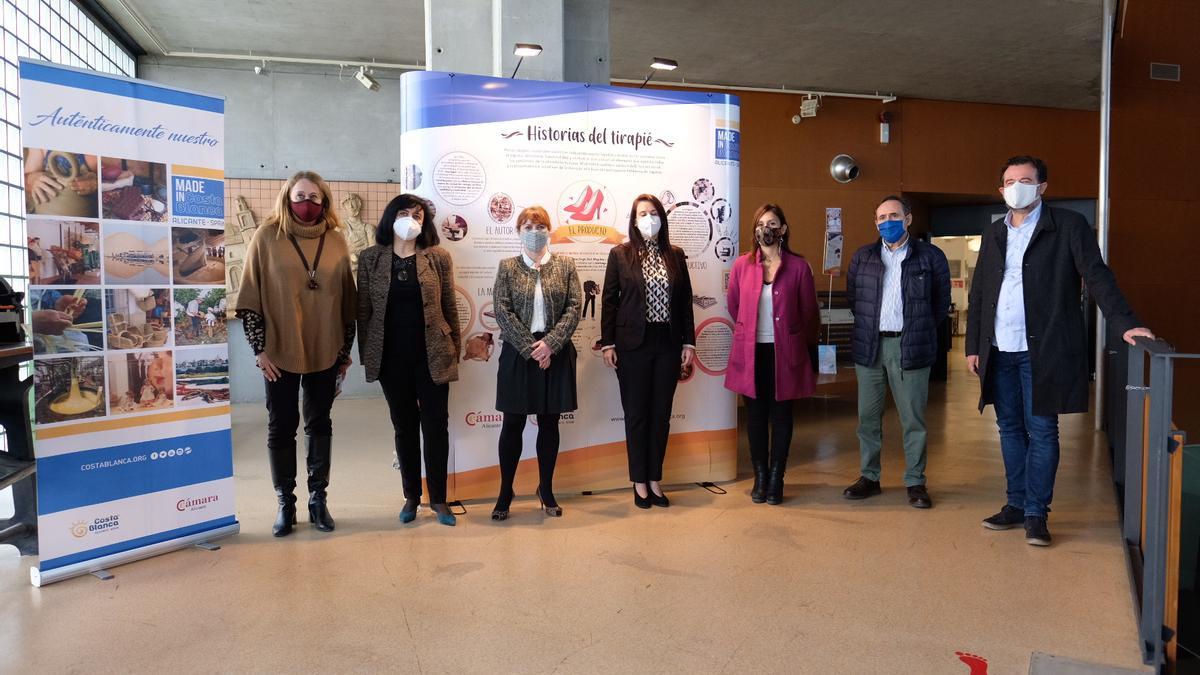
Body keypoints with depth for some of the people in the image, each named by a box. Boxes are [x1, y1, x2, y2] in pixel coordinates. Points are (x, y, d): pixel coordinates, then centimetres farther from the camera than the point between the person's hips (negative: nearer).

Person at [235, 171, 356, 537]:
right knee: (281, 427, 7)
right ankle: (285, 503, 21)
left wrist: (347, 348, 6)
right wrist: (259, 348, -8)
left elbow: (347, 298, 7)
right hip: (280, 352, -2)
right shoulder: (267, 236, -3)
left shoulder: (336, 240, 3)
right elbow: (250, 297, -3)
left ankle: (318, 498, 23)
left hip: (325, 351, 2)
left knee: (319, 424, 11)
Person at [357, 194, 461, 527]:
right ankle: (411, 496, 24)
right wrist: (366, 354, 3)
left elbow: (450, 307, 3)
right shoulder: (370, 258, 3)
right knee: (404, 427, 11)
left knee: (436, 426, 3)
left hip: (432, 355, -1)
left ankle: (438, 498, 16)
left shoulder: (438, 257, 0)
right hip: (391, 356, 1)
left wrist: (455, 350, 1)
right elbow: (363, 309, 5)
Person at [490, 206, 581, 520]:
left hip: (555, 353, 1)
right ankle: (505, 492, 16)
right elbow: (502, 311, -5)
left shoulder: (565, 265, 6)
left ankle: (546, 489, 22)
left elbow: (574, 308, -2)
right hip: (517, 352, -1)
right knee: (513, 423, 5)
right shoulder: (507, 267, 4)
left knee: (549, 422, 9)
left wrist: (550, 343, -13)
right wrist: (530, 347, -13)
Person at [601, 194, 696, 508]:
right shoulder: (620, 254, 0)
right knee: (636, 414, 6)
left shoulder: (675, 255, 7)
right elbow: (609, 300, 0)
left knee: (661, 414, 9)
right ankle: (639, 483, 18)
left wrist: (689, 342, 3)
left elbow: (685, 301, 8)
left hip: (668, 344, 2)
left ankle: (655, 480, 22)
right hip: (633, 344, -2)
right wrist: (608, 343, -5)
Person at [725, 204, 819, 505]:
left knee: (781, 415, 5)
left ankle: (776, 479, 15)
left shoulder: (798, 266, -2)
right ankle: (760, 477, 19)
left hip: (785, 352, -1)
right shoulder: (742, 265, 2)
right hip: (751, 352, 1)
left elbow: (809, 312, 5)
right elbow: (733, 305, 14)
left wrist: (807, 344, 12)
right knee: (755, 415, 7)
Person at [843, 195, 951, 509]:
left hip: (910, 348, -2)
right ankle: (868, 477, 18)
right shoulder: (862, 256, 10)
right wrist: (868, 326, 13)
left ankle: (915, 482, 12)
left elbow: (941, 302, 9)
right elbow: (852, 296, 17)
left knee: (913, 418, 2)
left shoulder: (931, 256, 3)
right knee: (868, 416, 7)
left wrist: (919, 331, 8)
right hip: (869, 346, 3)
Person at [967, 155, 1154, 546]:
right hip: (999, 352, 5)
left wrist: (1124, 323, -17)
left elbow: (1097, 276, -5)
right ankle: (1016, 505, 23)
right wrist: (973, 346, 10)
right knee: (1010, 429, 12)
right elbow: (978, 294, 14)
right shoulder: (993, 234, 14)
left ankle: (1036, 514, 9)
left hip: (1042, 351, -5)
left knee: (1041, 432, 1)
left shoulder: (1068, 226, 0)